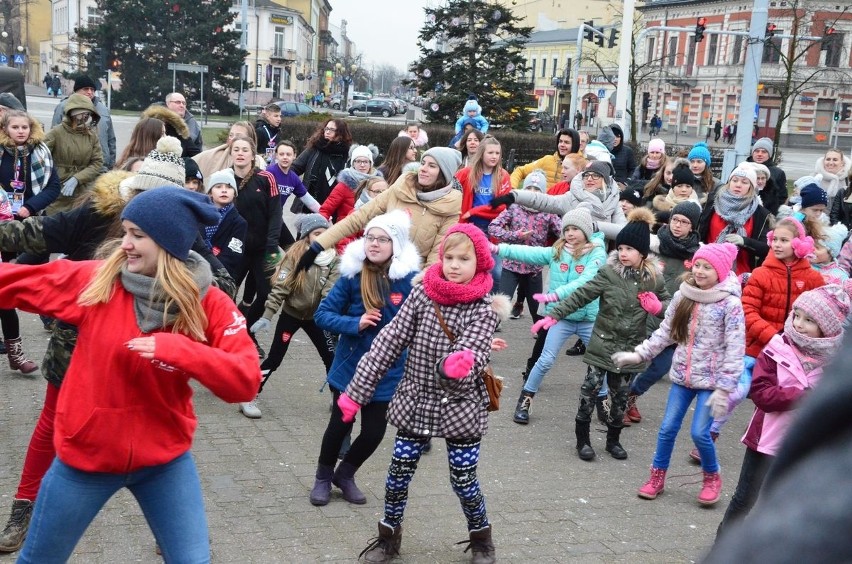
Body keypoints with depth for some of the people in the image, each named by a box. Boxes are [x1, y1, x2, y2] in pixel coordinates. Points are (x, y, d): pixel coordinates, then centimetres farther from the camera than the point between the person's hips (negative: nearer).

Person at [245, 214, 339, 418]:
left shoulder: (333, 259, -6)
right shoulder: (294, 256, -14)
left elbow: (330, 291, -14)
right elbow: (279, 288, -18)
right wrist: (267, 316, -24)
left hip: (315, 316, 3)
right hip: (291, 314, -3)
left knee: (331, 357, 7)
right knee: (275, 358, -2)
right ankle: (249, 398, 8)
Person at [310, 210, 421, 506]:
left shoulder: (410, 279, -12)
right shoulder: (352, 275, -12)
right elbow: (323, 314, -9)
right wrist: (355, 324, -23)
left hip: (387, 371, 1)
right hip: (350, 366, -1)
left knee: (374, 432, 8)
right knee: (340, 425, 10)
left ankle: (345, 475, 37)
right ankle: (323, 478, 36)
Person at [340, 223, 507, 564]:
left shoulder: (484, 309, -12)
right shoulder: (422, 295, -5)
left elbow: (473, 355, -26)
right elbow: (389, 342, -5)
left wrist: (457, 365, -51)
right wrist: (357, 391, -6)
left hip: (460, 407, -2)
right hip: (415, 402, 2)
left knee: (463, 480, 6)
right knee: (399, 473, 8)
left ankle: (481, 537, 32)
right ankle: (389, 535, 31)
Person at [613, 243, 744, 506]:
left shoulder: (730, 304, -14)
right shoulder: (682, 297, 1)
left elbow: (735, 349, -15)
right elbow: (665, 332, 10)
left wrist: (724, 388, -18)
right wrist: (639, 354, 3)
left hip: (711, 380, -4)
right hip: (682, 375, 5)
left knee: (699, 432, -7)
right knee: (667, 428, 6)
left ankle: (712, 478, 20)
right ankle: (657, 477, 23)